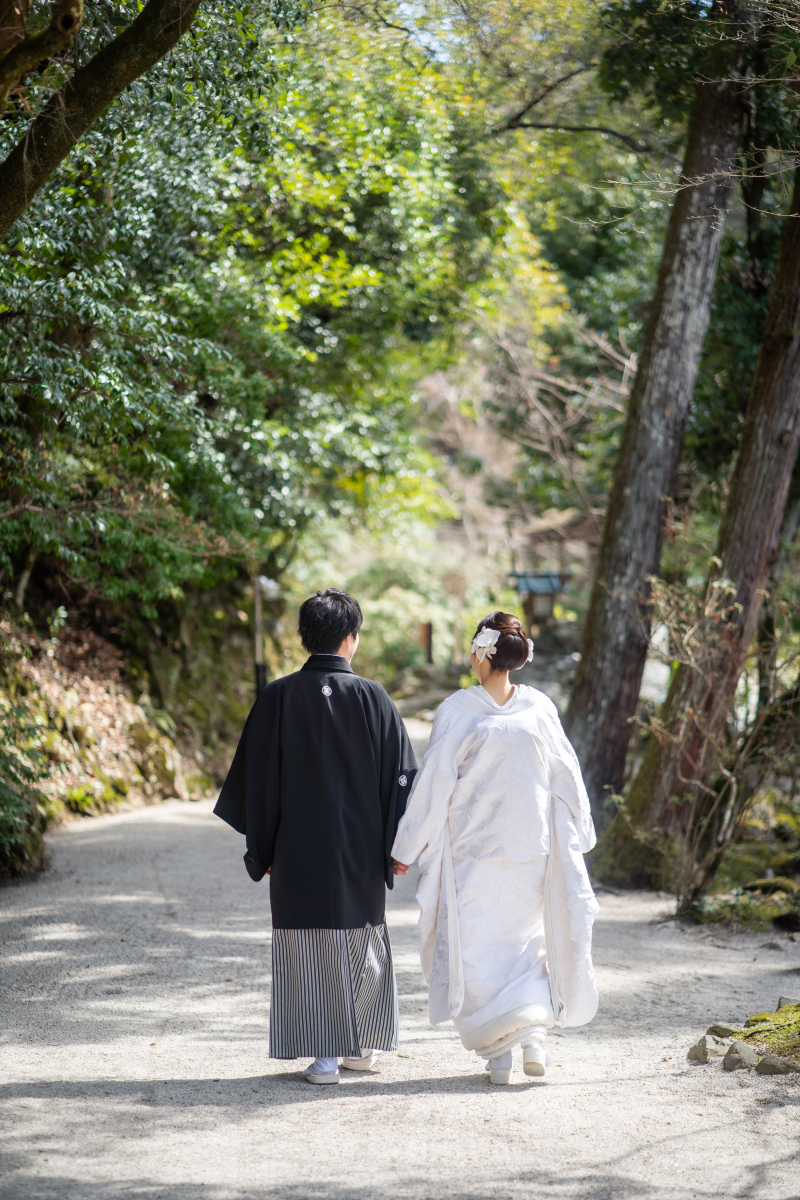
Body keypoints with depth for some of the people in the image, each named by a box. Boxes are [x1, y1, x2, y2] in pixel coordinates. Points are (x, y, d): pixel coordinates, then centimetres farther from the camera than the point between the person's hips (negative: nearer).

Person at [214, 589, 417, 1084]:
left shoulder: (279, 698, -6)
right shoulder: (372, 698, -5)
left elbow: (258, 778, -2)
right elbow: (400, 775, -3)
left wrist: (262, 849, 6)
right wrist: (396, 846, 4)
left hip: (299, 853, -1)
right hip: (360, 852, 1)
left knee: (309, 949, 6)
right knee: (363, 943, 17)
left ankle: (324, 1055, 3)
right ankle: (361, 1045, 26)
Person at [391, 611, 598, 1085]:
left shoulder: (458, 711, -10)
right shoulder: (540, 708, -1)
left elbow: (435, 782, -9)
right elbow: (566, 777, 5)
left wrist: (408, 847, -2)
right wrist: (576, 839, 15)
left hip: (473, 850, -3)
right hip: (532, 848, 3)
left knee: (478, 945, 3)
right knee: (529, 938, 17)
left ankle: (499, 1050, -5)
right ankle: (535, 1034, 7)